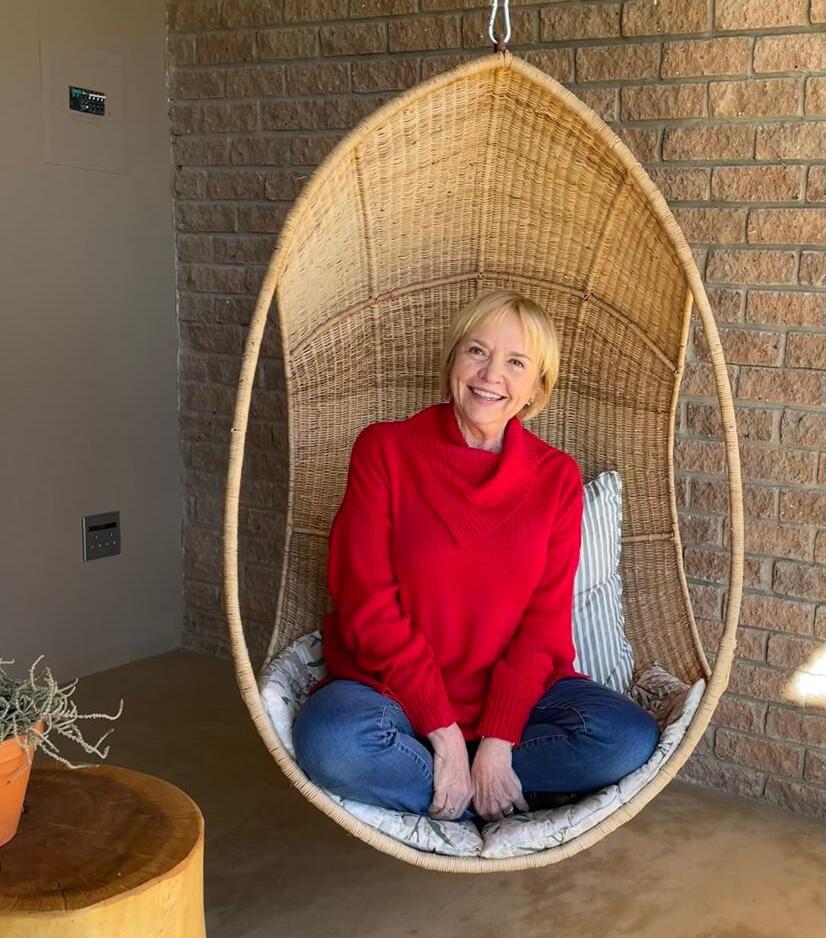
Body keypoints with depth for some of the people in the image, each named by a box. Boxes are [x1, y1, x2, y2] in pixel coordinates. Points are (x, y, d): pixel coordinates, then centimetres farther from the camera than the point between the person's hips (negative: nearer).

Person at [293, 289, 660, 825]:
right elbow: (368, 605, -10)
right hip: (391, 684, -2)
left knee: (631, 738, -22)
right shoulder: (384, 449, -5)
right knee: (332, 743, -33)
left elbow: (546, 620, -4)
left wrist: (496, 742, -16)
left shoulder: (557, 476, 1)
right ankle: (507, 806, -12)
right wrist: (444, 734, -17)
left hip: (514, 692, 2)